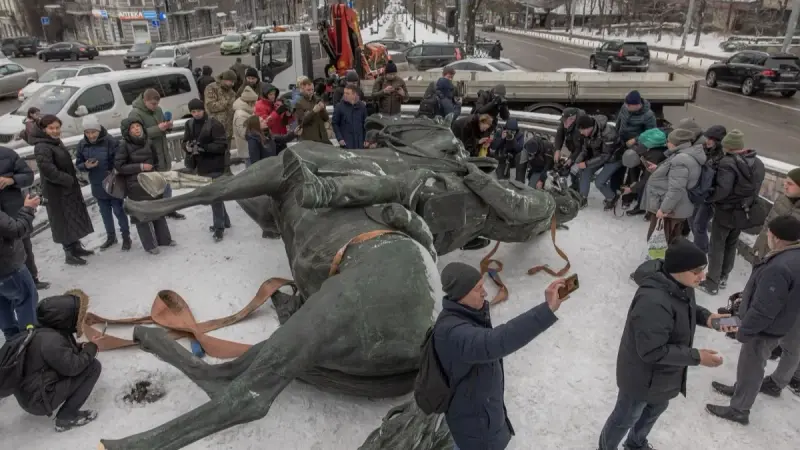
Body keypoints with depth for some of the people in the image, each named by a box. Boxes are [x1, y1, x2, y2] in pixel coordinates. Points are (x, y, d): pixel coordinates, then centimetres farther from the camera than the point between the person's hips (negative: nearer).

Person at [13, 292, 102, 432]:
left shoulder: (47, 329, 2)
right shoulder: (50, 340, -28)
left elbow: (64, 351, 19)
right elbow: (72, 367, -23)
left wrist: (82, 348, 0)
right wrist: (91, 347, -8)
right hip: (37, 400, -10)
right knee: (93, 366, -14)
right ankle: (66, 417, -7)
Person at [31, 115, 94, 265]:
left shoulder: (57, 142, 11)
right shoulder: (42, 147, -19)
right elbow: (48, 170, -28)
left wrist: (72, 180, 10)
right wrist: (68, 180, -21)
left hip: (69, 188, 10)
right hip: (56, 192, -10)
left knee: (74, 218, 18)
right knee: (64, 221, -2)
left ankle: (76, 247, 32)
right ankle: (69, 254, 8)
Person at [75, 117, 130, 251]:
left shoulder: (110, 141, -16)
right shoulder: (82, 145, -1)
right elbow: (78, 164, 6)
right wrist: (86, 166, -16)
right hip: (97, 186, 5)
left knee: (118, 211, 4)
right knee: (105, 213, 17)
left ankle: (126, 237, 19)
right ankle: (111, 236, 33)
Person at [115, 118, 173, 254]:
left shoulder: (148, 142, 4)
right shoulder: (124, 146, -10)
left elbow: (155, 160, 18)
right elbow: (119, 166, -13)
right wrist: (140, 167, -17)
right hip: (136, 186, -5)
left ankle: (164, 239, 28)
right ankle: (149, 245, 12)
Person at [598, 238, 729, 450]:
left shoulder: (680, 285, -11)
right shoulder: (653, 302, -40)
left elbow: (687, 308, 11)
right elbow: (652, 351, -34)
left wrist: (706, 317, -9)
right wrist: (696, 357, -27)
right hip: (642, 376, -9)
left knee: (657, 408, 32)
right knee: (626, 418, 17)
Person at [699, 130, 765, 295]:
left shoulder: (728, 163, -24)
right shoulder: (758, 163, 4)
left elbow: (722, 190, -30)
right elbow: (756, 188, 10)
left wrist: (708, 198, -15)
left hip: (726, 211, -7)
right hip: (743, 212, 8)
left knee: (717, 247, 3)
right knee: (731, 246, 21)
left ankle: (712, 283, 9)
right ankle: (723, 278, 33)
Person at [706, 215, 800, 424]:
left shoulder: (779, 268, -36)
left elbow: (763, 310, -29)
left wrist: (744, 331, -16)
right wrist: (746, 296, 19)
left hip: (766, 328, -9)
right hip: (780, 322, 9)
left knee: (750, 366, 9)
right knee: (750, 363, 27)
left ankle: (739, 410, 26)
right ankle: (740, 389, 48)